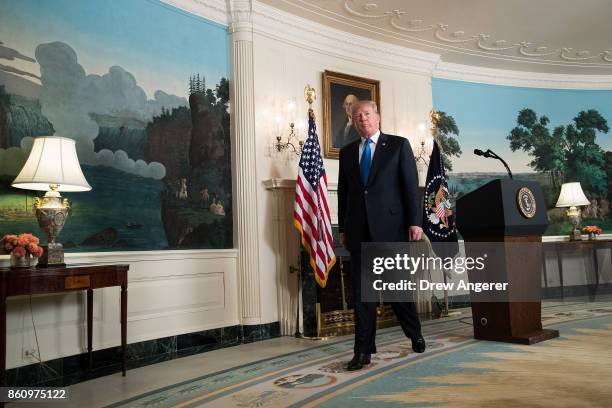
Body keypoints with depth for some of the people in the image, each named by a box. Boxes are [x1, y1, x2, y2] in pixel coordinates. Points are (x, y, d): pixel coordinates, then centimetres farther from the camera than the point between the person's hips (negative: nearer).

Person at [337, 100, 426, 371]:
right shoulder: (347, 152, 14)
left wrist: (415, 222, -9)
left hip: (391, 226, -3)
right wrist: (343, 229, 11)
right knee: (361, 290, 3)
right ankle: (363, 350, 11)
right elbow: (343, 192, 14)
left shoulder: (398, 145, 5)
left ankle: (414, 334, 32)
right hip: (359, 230, 3)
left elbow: (411, 185, -1)